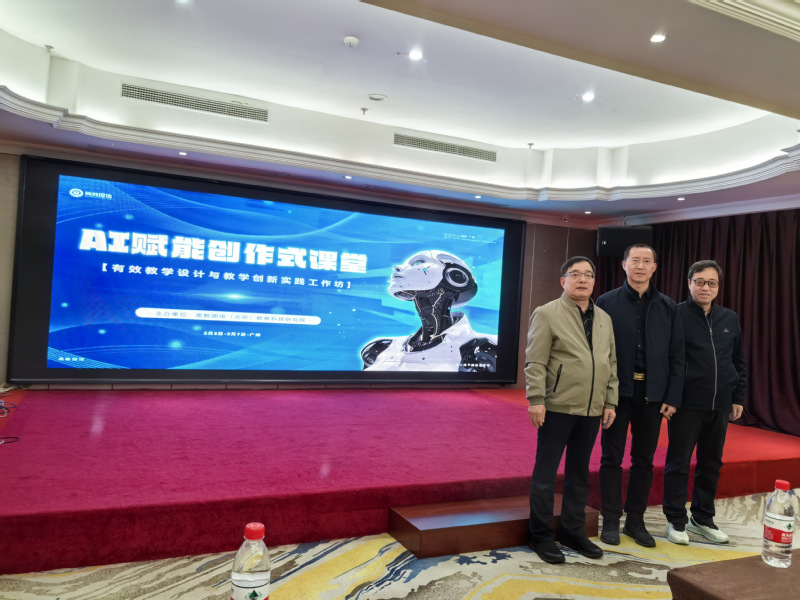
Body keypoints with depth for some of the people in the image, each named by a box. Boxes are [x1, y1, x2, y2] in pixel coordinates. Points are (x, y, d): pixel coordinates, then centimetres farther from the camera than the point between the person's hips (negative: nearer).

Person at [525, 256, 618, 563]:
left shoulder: (604, 318, 13)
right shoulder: (547, 314, -5)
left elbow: (611, 363, 15)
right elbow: (535, 362, -10)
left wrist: (610, 402, 10)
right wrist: (536, 400, -16)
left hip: (592, 410, 6)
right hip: (557, 408, -5)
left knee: (579, 473, 15)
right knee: (546, 473, 4)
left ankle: (573, 530, 29)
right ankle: (541, 535, 17)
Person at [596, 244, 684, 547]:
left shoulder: (668, 307, 5)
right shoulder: (607, 302, -2)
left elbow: (676, 356, 4)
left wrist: (672, 397, -2)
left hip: (652, 393, 2)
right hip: (618, 391, -2)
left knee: (644, 459, 11)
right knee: (612, 457, 6)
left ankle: (636, 520, 24)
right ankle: (611, 520, 19)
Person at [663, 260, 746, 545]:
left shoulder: (730, 319, 9)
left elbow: (739, 362, 15)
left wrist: (738, 398, 12)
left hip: (720, 405, 5)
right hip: (686, 403, -5)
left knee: (711, 464, 14)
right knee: (678, 464, 3)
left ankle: (702, 518, 28)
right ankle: (676, 520, 16)